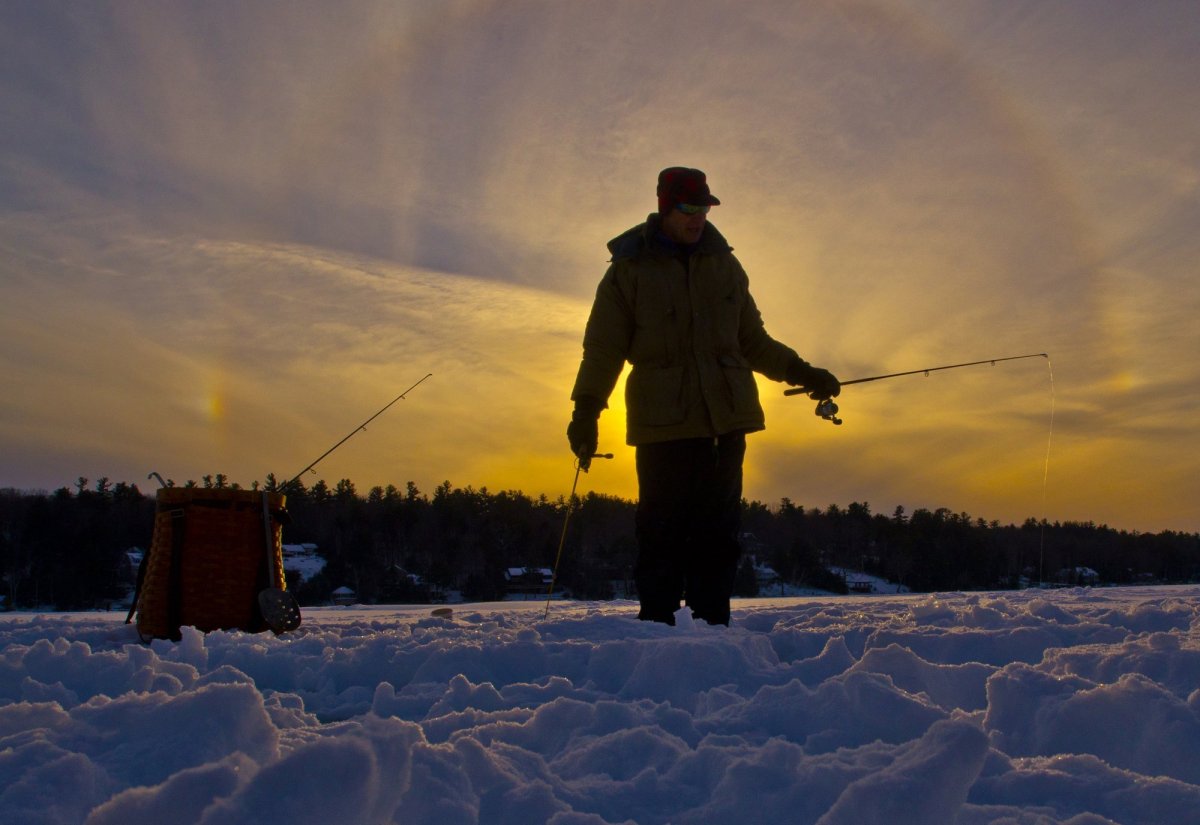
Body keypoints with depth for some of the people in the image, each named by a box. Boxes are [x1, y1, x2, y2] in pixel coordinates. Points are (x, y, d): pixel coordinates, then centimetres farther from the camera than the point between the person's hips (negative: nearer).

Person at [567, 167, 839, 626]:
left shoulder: (724, 265, 15)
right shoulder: (629, 269, 5)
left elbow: (753, 342, 23)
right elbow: (603, 348, 3)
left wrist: (801, 373, 15)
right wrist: (586, 411, -6)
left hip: (725, 420, 3)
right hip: (663, 423, -3)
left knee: (719, 531, 2)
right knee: (662, 531, -6)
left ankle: (713, 624, 6)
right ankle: (656, 624, 0)